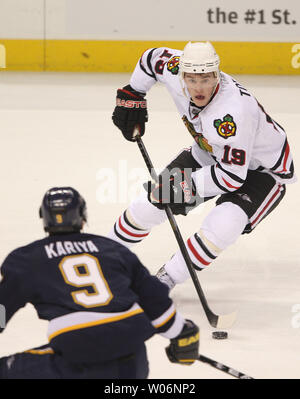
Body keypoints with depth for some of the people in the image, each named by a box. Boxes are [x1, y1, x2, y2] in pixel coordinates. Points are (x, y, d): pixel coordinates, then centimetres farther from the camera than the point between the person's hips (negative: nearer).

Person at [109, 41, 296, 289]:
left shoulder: (233, 112, -41)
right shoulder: (176, 71, -22)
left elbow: (233, 175, -36)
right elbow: (154, 57, 3)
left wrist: (186, 186, -35)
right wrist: (132, 96, 2)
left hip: (264, 170, -7)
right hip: (210, 154, 7)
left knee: (222, 226, -30)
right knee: (150, 203, 3)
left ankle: (166, 279, -13)